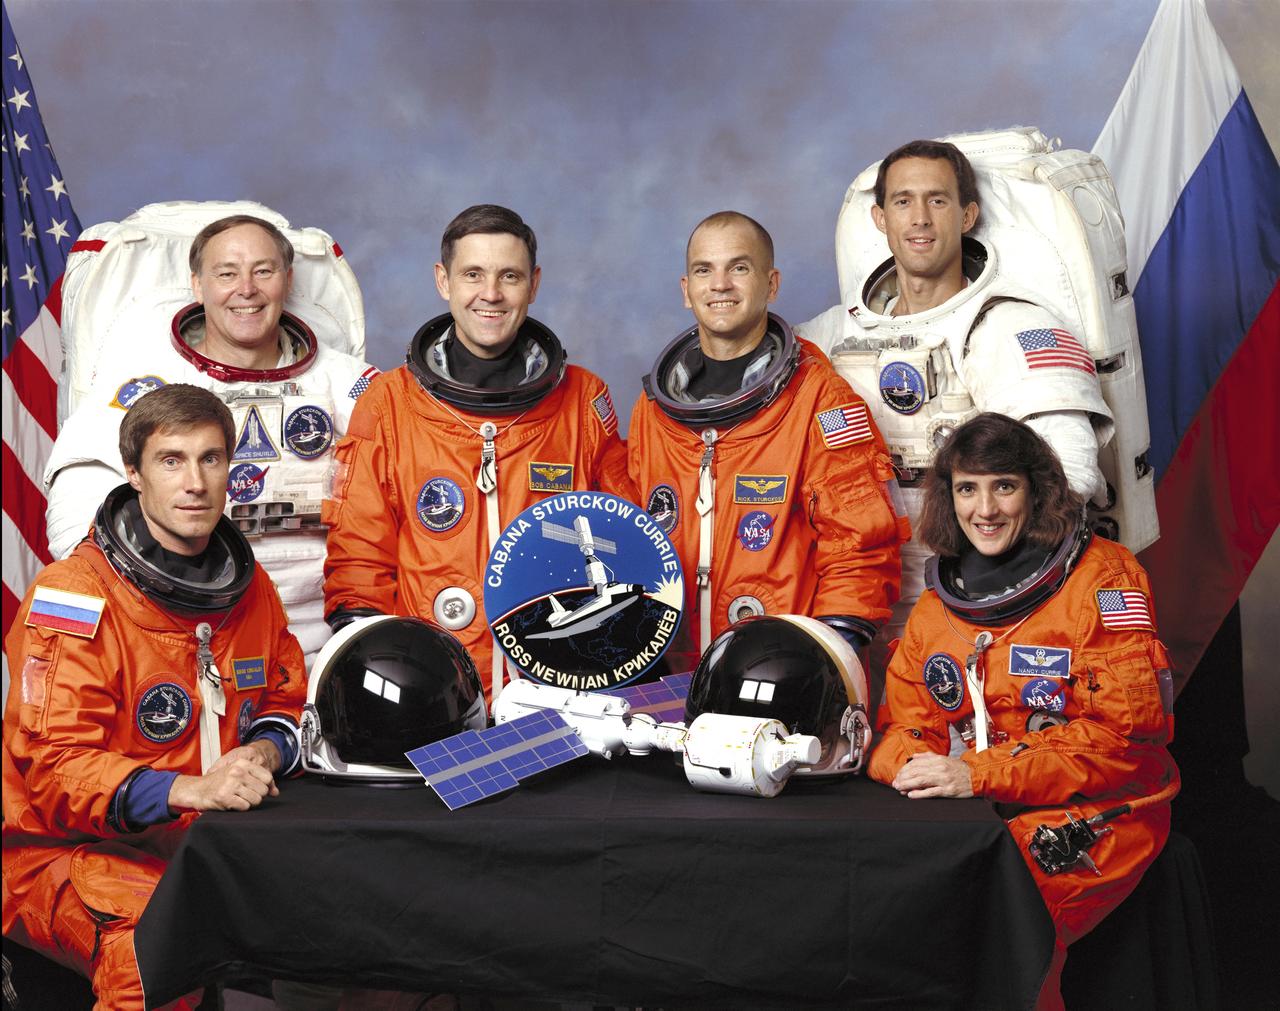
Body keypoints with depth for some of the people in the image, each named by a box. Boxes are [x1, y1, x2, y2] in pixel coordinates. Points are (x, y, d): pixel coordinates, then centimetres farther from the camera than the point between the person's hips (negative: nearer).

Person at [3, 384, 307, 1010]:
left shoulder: (249, 587, 8)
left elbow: (286, 699, 21)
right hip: (66, 847, -6)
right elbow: (55, 765, -17)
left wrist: (264, 752, -4)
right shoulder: (75, 596, -13)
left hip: (205, 843, 6)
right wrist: (191, 789, -32)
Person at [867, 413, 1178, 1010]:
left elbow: (1125, 730, -11)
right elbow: (902, 724, 14)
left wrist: (980, 774, -18)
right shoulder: (936, 605, 14)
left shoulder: (1101, 579, -3)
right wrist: (911, 764, -13)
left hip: (1095, 817, -5)